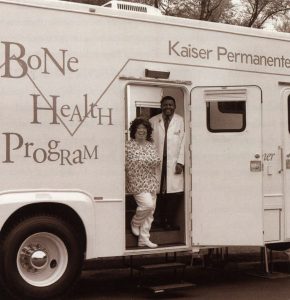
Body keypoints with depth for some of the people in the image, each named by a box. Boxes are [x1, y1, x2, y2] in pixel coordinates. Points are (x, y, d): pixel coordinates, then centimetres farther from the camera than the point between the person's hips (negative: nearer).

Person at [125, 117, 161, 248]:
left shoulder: (151, 145, 10)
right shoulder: (128, 146, -7)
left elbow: (157, 162, 16)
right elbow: (124, 166, -9)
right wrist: (126, 183, -12)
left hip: (151, 183, 6)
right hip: (137, 183, -6)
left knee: (150, 211, 6)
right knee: (148, 204, -20)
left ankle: (144, 239, 15)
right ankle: (135, 223, 11)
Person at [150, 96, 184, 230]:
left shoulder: (181, 121, 3)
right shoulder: (153, 121, 8)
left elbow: (183, 142, 0)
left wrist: (180, 162, -6)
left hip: (174, 163, -1)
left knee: (175, 193, -5)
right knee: (160, 192, 3)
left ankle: (169, 221, 4)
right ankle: (162, 221, 13)